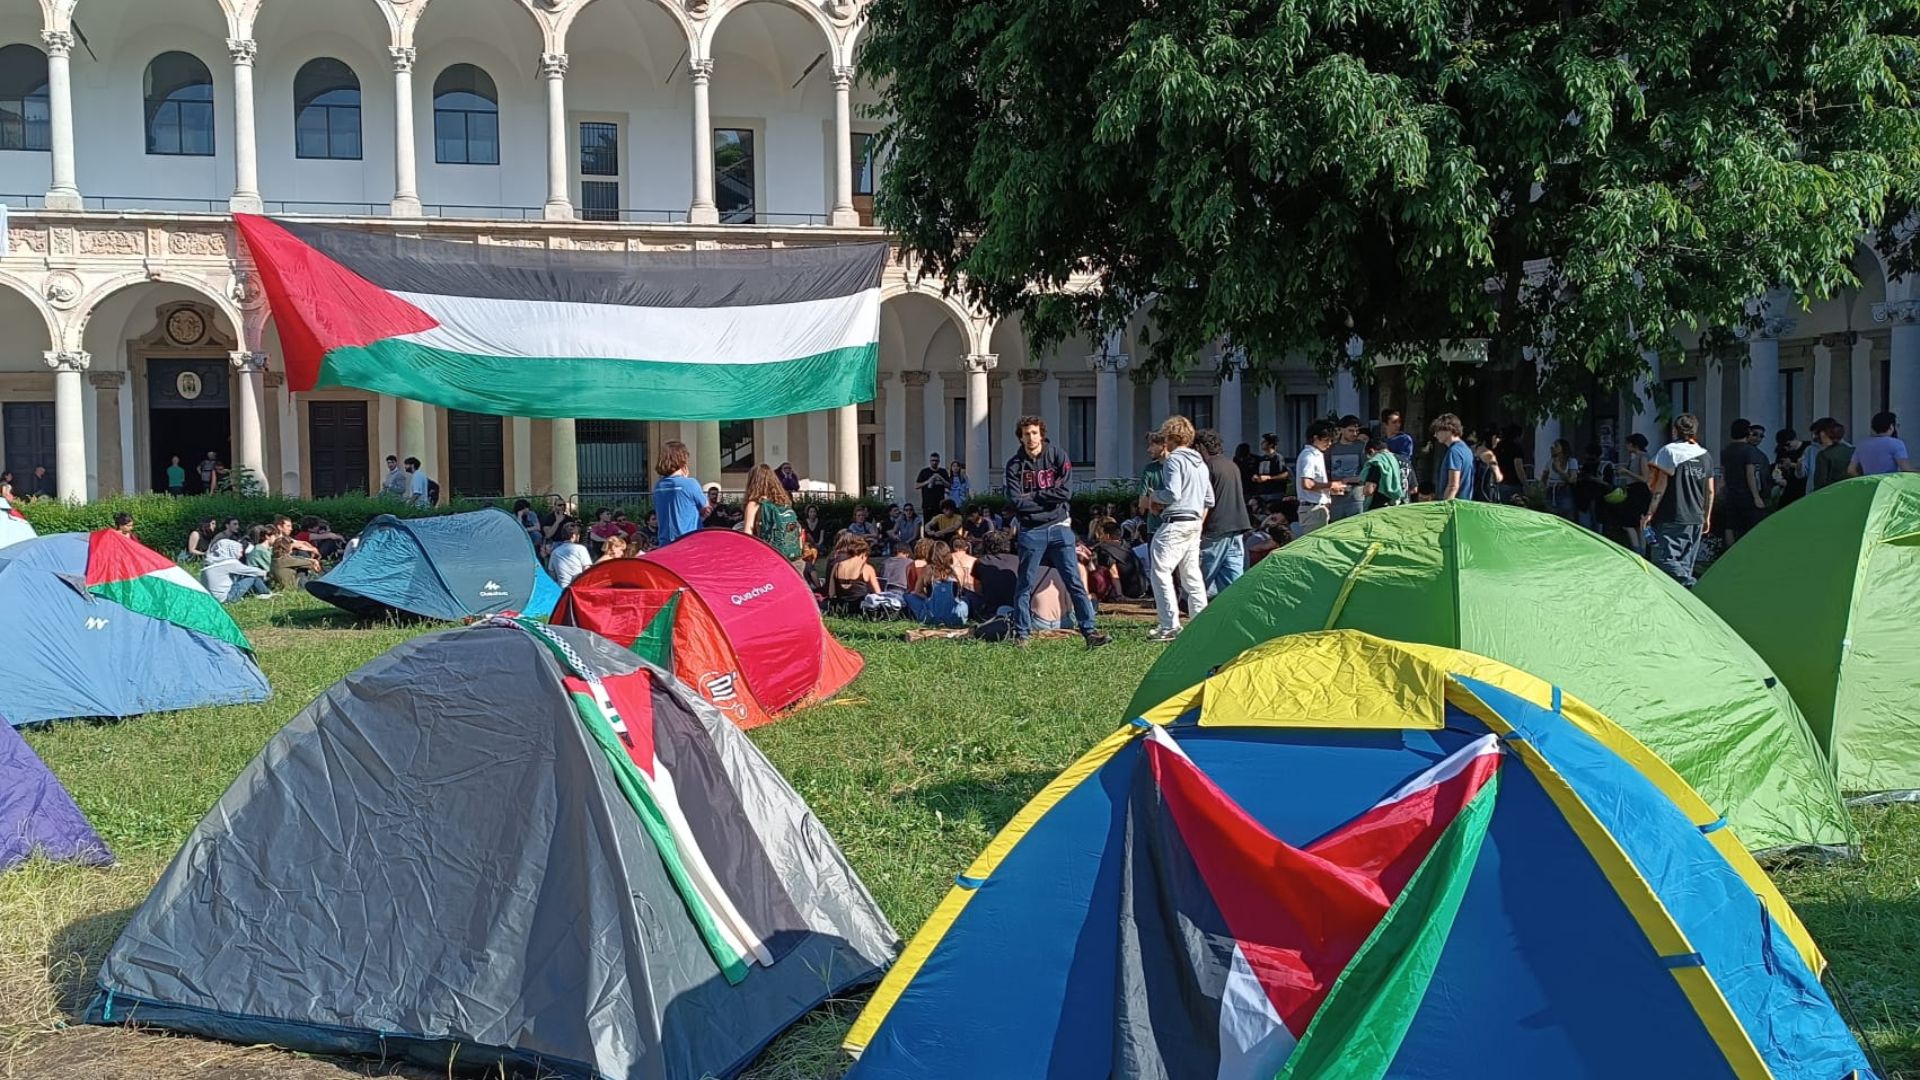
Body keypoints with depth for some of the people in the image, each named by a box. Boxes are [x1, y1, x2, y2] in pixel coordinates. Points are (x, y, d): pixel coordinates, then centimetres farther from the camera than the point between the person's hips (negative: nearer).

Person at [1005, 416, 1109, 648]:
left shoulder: (1058, 456, 0)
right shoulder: (1015, 465, 2)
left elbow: (1065, 492, -11)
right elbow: (1015, 501, -9)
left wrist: (1032, 495, -7)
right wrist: (1047, 499, -9)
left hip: (1059, 528, 0)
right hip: (1031, 531, 0)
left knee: (1075, 582, -2)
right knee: (1025, 585, 6)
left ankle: (1089, 631, -2)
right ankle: (1021, 633, 16)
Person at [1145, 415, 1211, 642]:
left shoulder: (1174, 460, -11)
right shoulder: (1200, 462, 17)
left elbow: (1172, 494, -20)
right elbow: (1209, 499, 20)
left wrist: (1155, 496, -2)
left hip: (1175, 523, -9)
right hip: (1195, 522, 9)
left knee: (1160, 571, -7)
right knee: (1191, 573, 13)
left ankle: (1169, 626, -12)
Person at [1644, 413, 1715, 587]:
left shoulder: (1669, 451, -6)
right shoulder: (1706, 456, 12)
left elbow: (1661, 486, -11)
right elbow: (1710, 491, 14)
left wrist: (1650, 513, -9)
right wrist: (1707, 517, 23)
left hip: (1671, 517, -6)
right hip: (1696, 519, 6)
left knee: (1664, 558, -7)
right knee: (1685, 562, 11)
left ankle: (1691, 587, -26)